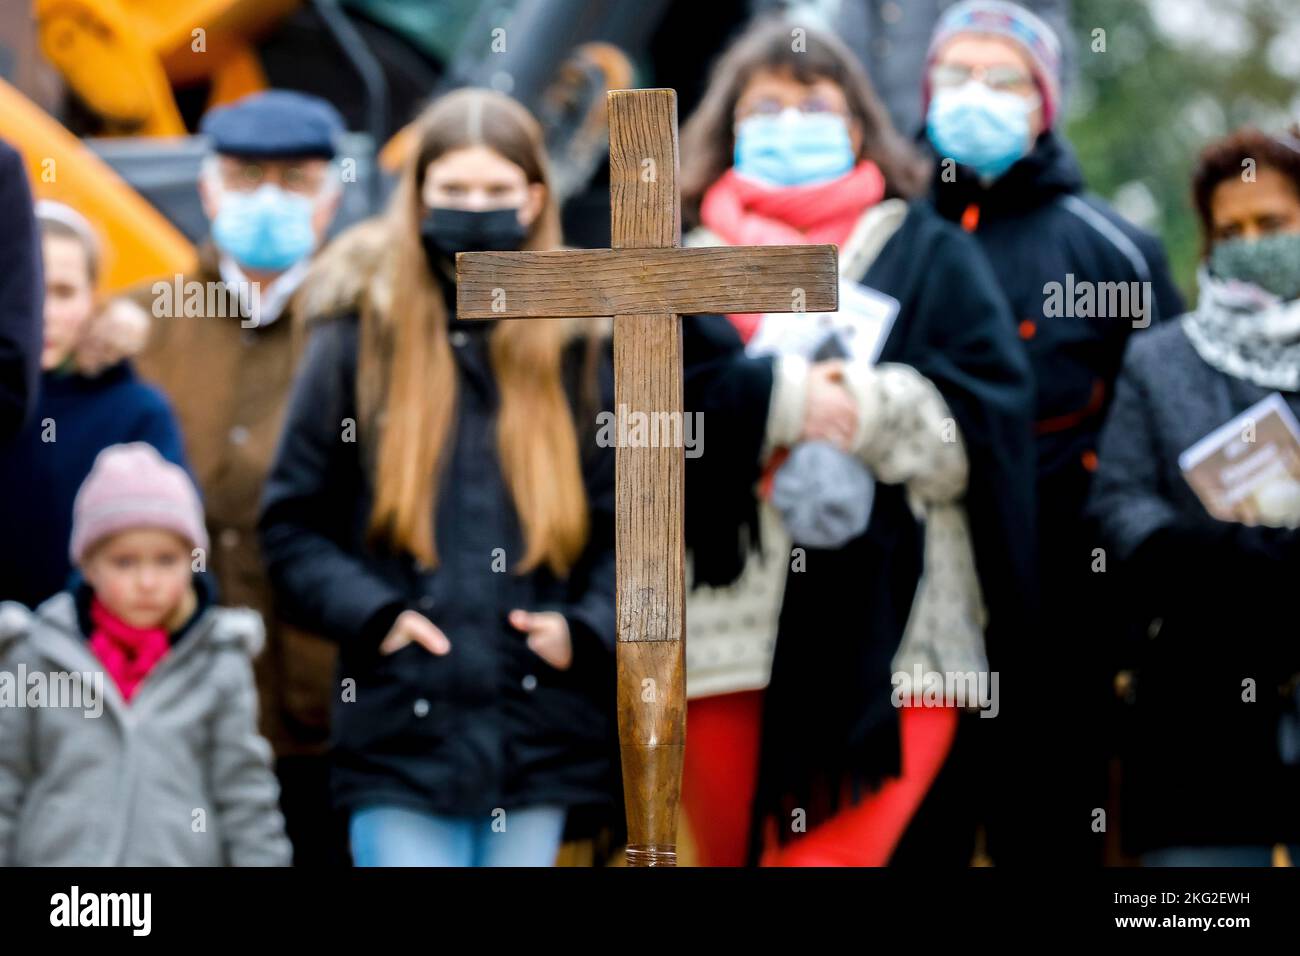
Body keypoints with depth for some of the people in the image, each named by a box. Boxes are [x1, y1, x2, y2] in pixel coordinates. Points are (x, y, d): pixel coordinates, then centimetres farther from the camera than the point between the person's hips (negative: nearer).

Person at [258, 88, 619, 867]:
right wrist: (372, 617, -11)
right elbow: (293, 522, 4)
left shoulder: (580, 344, 7)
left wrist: (587, 628, -7)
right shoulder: (360, 338, 2)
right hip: (402, 728, -2)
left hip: (539, 735, 2)